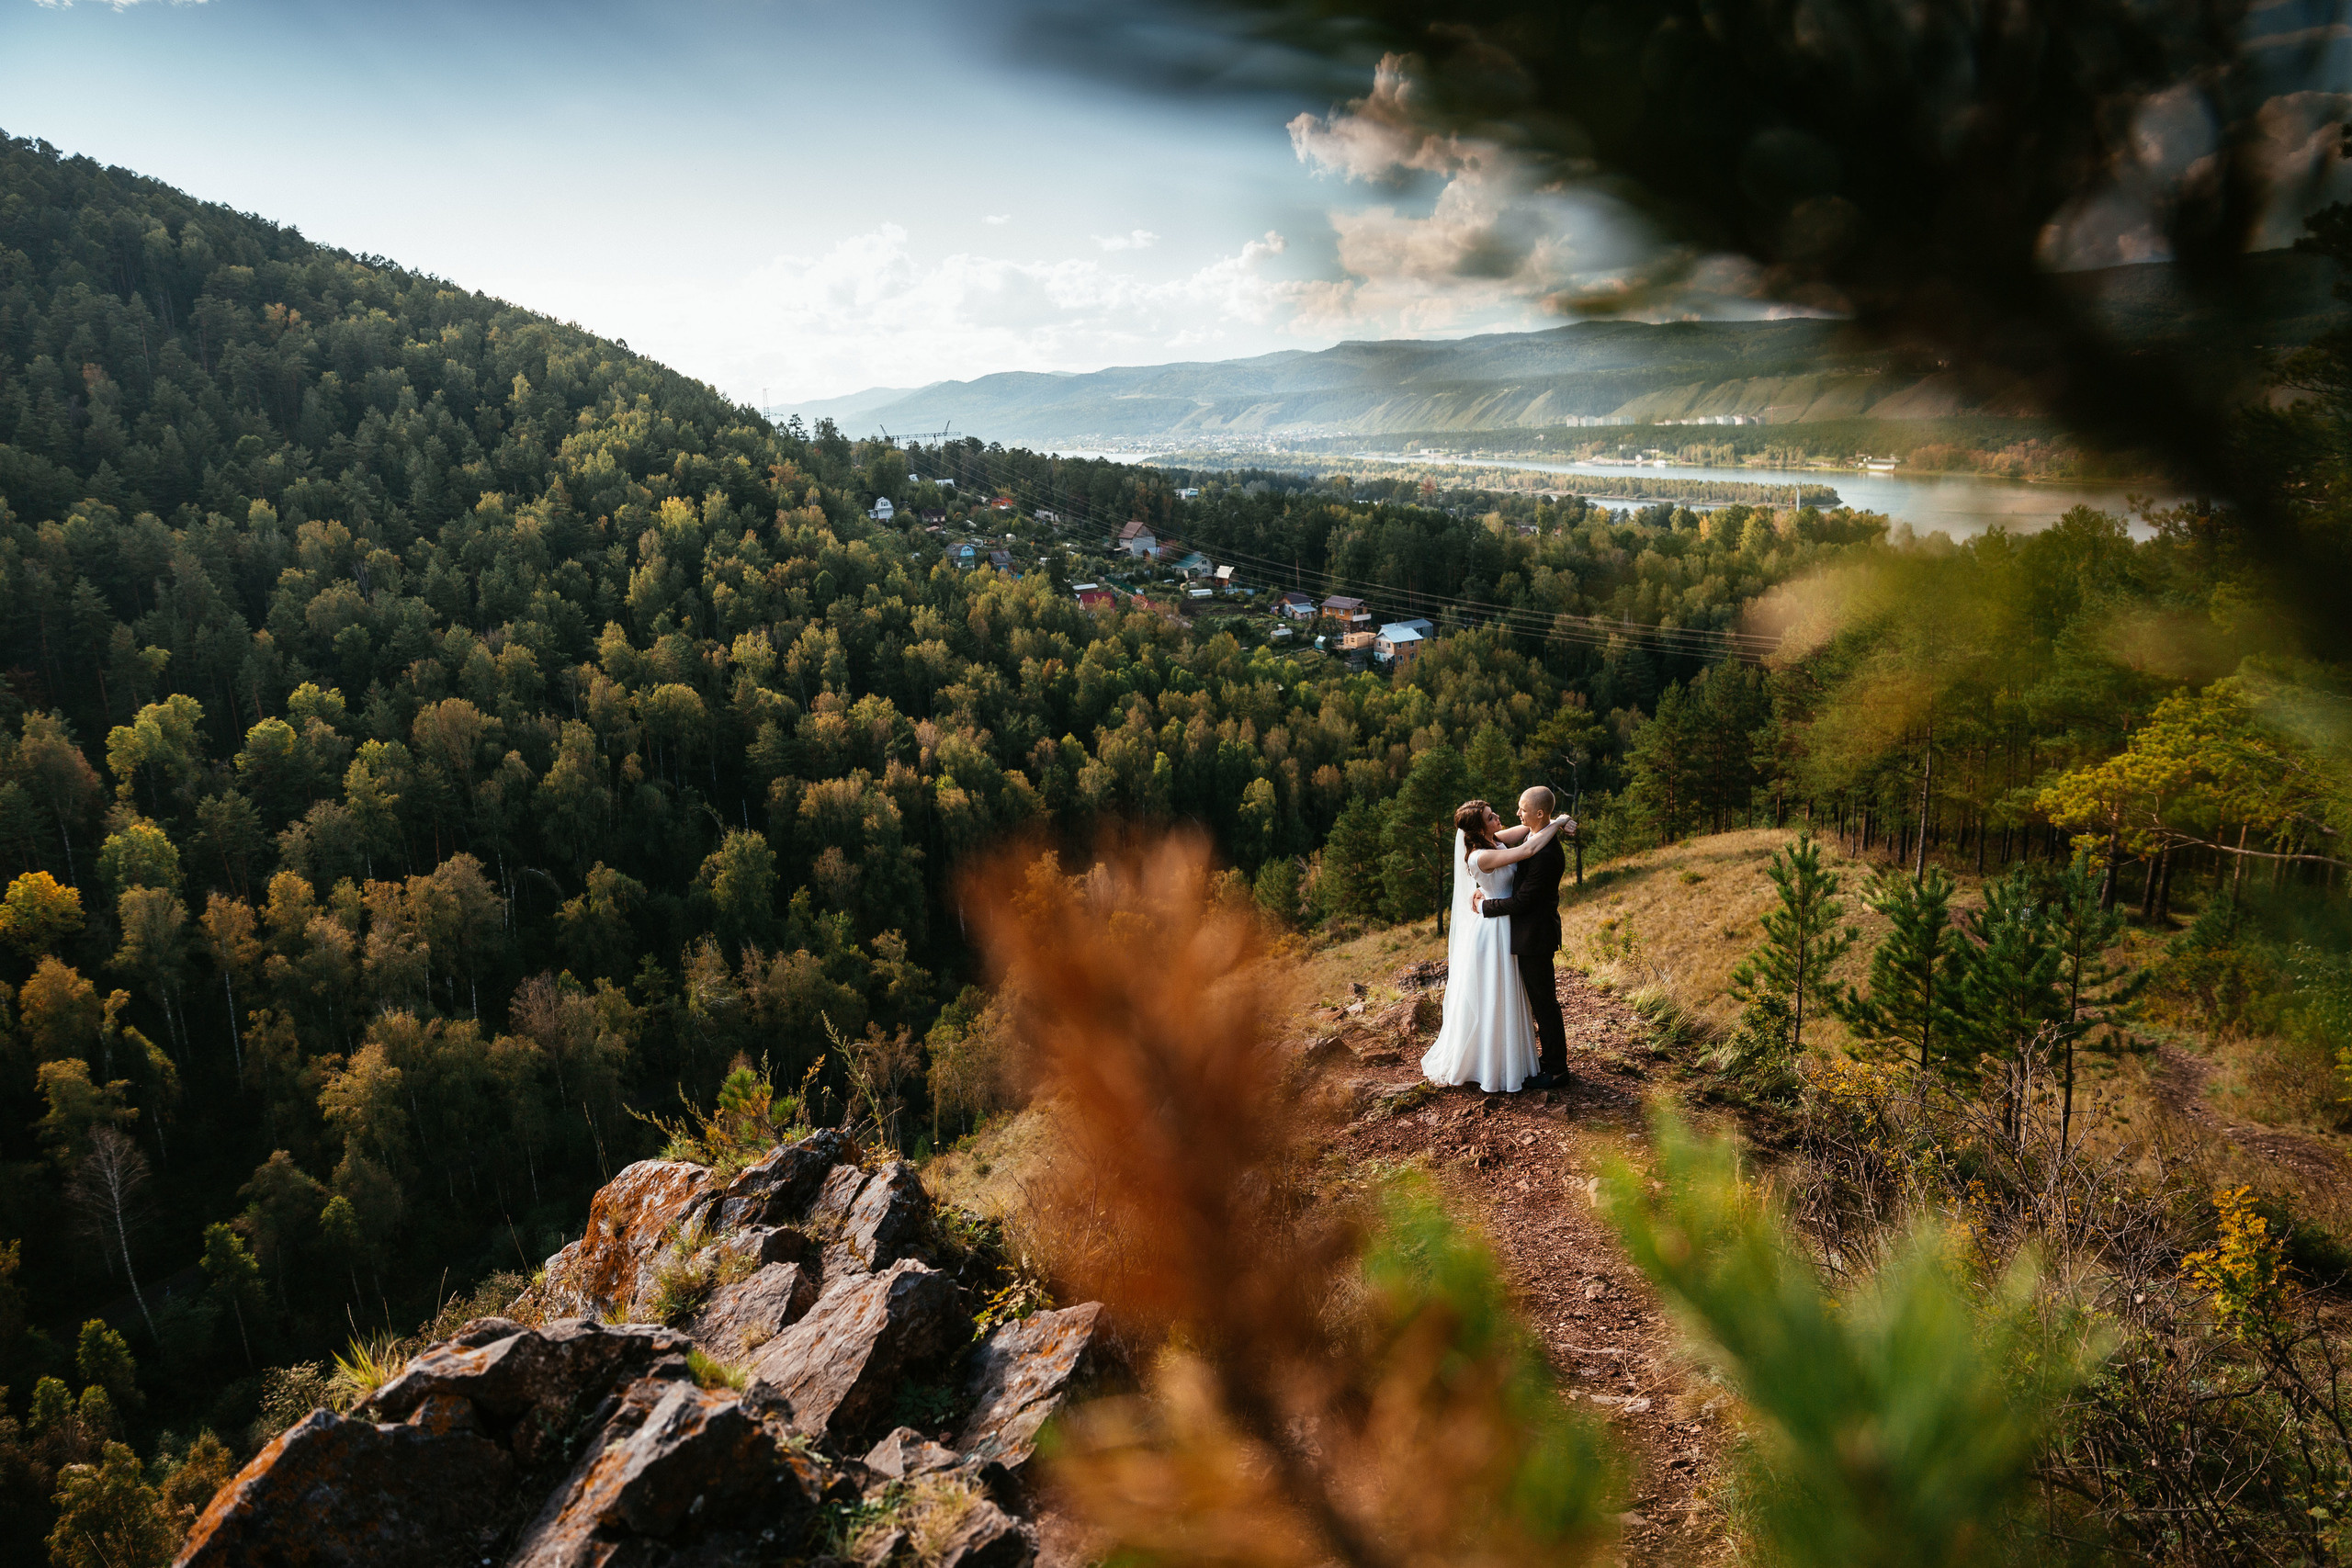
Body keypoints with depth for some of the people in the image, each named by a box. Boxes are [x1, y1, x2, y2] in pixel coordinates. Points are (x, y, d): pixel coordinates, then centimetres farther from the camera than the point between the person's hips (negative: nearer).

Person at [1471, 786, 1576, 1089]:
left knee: (1543, 1000, 1)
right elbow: (1516, 878, 11)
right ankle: (1552, 1056, 33)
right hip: (1534, 931, 10)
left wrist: (1485, 906, -11)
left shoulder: (1545, 854, -27)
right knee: (1541, 998, 20)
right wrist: (1485, 890, -4)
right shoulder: (1537, 838, 5)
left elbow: (1521, 901, -23)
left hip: (1534, 937, -10)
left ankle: (1556, 1069, 13)